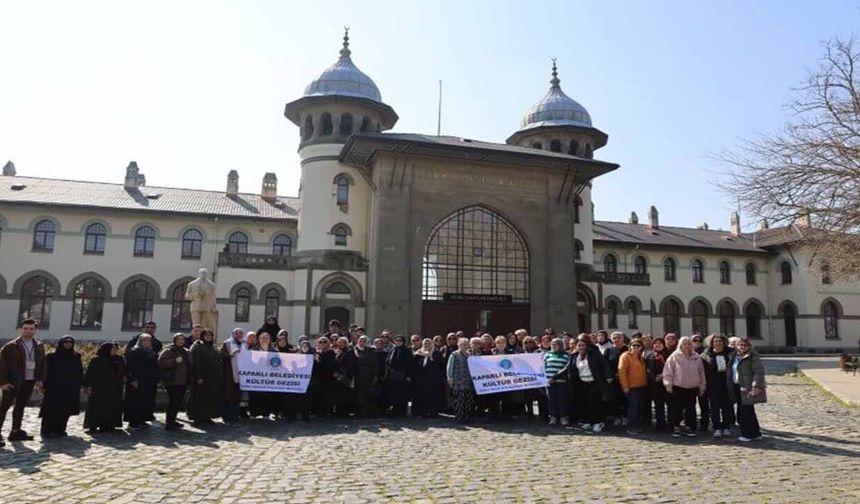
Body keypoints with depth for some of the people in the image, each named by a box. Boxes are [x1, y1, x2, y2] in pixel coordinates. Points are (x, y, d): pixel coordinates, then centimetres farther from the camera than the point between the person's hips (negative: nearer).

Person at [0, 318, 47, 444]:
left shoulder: (39, 346, 9)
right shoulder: (11, 346, -6)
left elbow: (42, 363, 13)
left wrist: (40, 379, 4)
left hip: (30, 381, 5)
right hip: (13, 382, -5)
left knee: (20, 406, 13)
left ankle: (16, 431, 21)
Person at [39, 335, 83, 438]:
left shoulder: (76, 357, 10)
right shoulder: (52, 356, 1)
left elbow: (80, 372, 10)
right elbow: (48, 372, -2)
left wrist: (79, 384, 2)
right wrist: (46, 385, -10)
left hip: (71, 389, 3)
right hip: (55, 388, -3)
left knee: (65, 411, 4)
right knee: (52, 410, -4)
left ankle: (59, 430, 12)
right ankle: (46, 430, 4)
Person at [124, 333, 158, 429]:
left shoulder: (152, 353, 15)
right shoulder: (134, 352, -5)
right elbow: (130, 367, -12)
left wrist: (156, 381, 14)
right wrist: (133, 379, -19)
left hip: (149, 383, 7)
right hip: (137, 382, -7)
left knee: (147, 402, 7)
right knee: (135, 402, -4)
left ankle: (142, 420, 17)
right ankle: (133, 422, 2)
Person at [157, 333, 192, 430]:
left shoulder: (185, 352, 16)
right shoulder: (168, 351, -6)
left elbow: (189, 365, 27)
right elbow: (161, 362, -18)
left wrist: (189, 379, 16)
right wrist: (175, 361, -23)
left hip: (183, 382, 7)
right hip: (172, 381, -7)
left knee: (178, 402, 11)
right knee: (173, 401, -10)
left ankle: (172, 421, 23)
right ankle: (168, 423, -4)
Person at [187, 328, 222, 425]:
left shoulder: (212, 348, 16)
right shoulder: (197, 347, -6)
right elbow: (196, 363, -13)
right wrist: (199, 377, -20)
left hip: (213, 377, 7)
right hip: (202, 377, -7)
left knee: (211, 398, 7)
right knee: (201, 398, -3)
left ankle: (207, 417, 14)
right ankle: (198, 417, 4)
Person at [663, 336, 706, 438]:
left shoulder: (696, 357, 5)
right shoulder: (674, 357, -6)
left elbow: (701, 372, 11)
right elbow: (668, 372, -5)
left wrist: (702, 386, 11)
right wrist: (669, 385, -7)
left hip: (693, 387, 4)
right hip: (678, 387, -3)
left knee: (691, 408, 10)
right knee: (677, 408, 1)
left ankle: (689, 427, 21)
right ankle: (676, 428, 10)